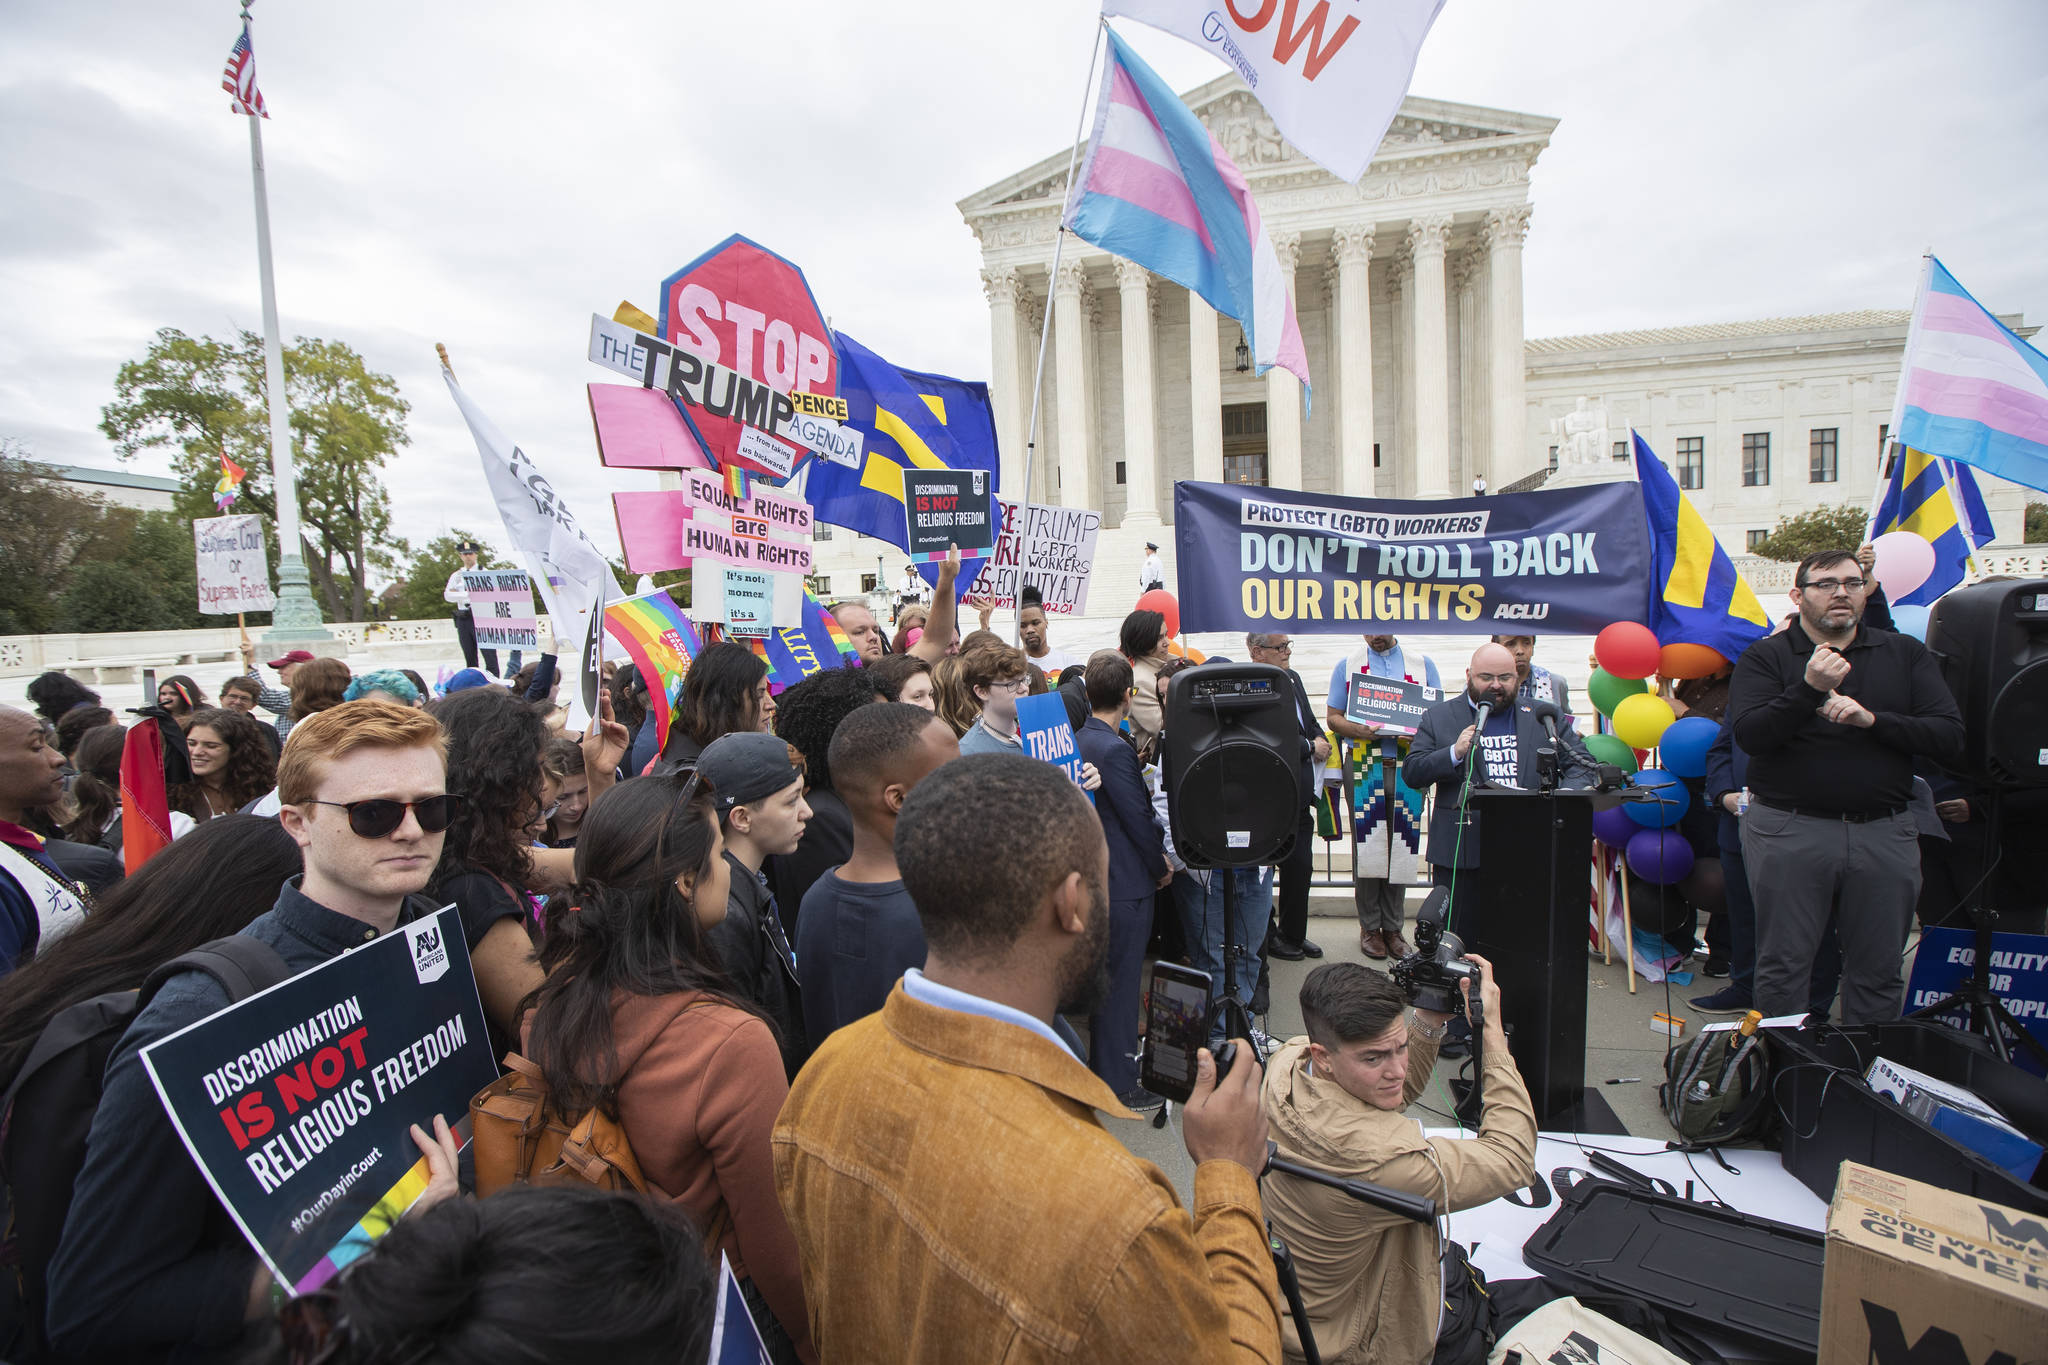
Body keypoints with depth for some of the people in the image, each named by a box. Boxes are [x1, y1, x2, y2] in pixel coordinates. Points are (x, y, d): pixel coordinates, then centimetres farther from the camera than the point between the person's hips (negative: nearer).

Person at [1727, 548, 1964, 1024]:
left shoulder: (1905, 654, 10)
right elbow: (1749, 734, -14)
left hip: (1884, 832, 3)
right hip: (1789, 831, -3)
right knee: (1782, 967, 4)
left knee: (1878, 972, 12)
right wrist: (1809, 688, -25)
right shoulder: (1766, 657, 1)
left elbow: (1950, 737, 1)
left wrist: (1872, 720, -14)